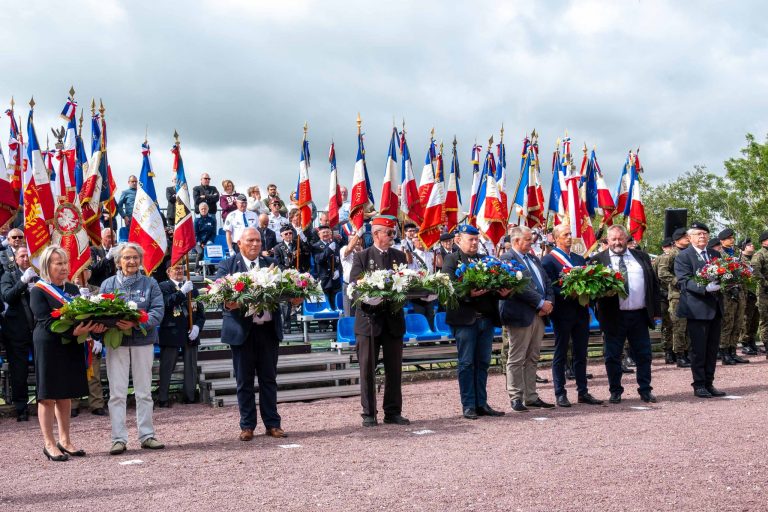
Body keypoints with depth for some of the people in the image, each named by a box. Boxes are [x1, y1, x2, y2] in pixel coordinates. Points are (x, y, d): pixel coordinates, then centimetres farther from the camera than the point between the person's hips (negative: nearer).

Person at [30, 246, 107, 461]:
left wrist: (93, 327, -15)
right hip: (48, 348, -6)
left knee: (66, 395, 12)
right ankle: (49, 444, 9)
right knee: (48, 396, 1)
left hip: (71, 348, 6)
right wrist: (73, 331, -30)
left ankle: (65, 441, 21)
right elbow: (47, 322, -17)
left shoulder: (73, 289, 12)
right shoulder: (38, 291, -7)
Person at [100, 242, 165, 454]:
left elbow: (158, 311, -7)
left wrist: (137, 324, -23)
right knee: (117, 393, -1)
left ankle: (147, 435, 16)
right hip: (116, 343, 0)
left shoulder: (150, 283, 4)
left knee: (144, 392, 8)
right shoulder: (108, 284, 7)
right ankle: (119, 439, 4)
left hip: (143, 342, 0)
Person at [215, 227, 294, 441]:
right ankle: (247, 425, 15)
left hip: (268, 329, 2)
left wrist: (293, 298, -17)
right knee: (244, 380, 6)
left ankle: (272, 423, 17)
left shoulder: (271, 264, 11)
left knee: (268, 378, 9)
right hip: (242, 330, -2)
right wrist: (227, 303, -30)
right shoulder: (227, 265, 1)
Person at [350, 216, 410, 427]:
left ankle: (393, 412, 16)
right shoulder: (361, 257, 2)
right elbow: (354, 285, -8)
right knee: (367, 369, 2)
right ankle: (369, 413, 10)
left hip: (394, 319, 3)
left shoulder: (400, 256, 12)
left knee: (394, 368, 7)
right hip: (369, 319, -3)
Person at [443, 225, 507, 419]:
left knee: (483, 363, 9)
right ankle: (468, 406, 6)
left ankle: (481, 403, 16)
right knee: (466, 363, 0)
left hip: (487, 318, 5)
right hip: (465, 318, -5)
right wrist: (469, 294, -25)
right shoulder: (451, 260, 2)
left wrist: (502, 292, -8)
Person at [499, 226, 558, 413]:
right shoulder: (507, 259, -9)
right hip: (520, 316, -8)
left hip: (539, 315, 8)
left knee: (532, 359, 11)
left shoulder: (533, 259, 19)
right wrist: (541, 303, -16)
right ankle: (516, 398, 5)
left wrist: (549, 302, -2)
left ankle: (531, 396, 17)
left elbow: (547, 282, 16)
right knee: (516, 359, 0)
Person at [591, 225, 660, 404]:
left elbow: (654, 283, 12)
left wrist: (656, 310, 7)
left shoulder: (642, 257, 11)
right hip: (613, 317, -2)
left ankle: (645, 390, 19)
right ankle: (615, 392, 17)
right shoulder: (598, 259, 1)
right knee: (612, 356, 5)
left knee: (644, 355, 8)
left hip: (639, 315, 3)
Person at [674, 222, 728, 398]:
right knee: (698, 349, -1)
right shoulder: (683, 256, -6)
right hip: (697, 309, -6)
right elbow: (684, 281, -16)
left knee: (712, 349, 11)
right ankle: (699, 385, 8)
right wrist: (705, 288, -29)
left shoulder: (715, 255, 15)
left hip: (715, 308, 6)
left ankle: (709, 383, 19)